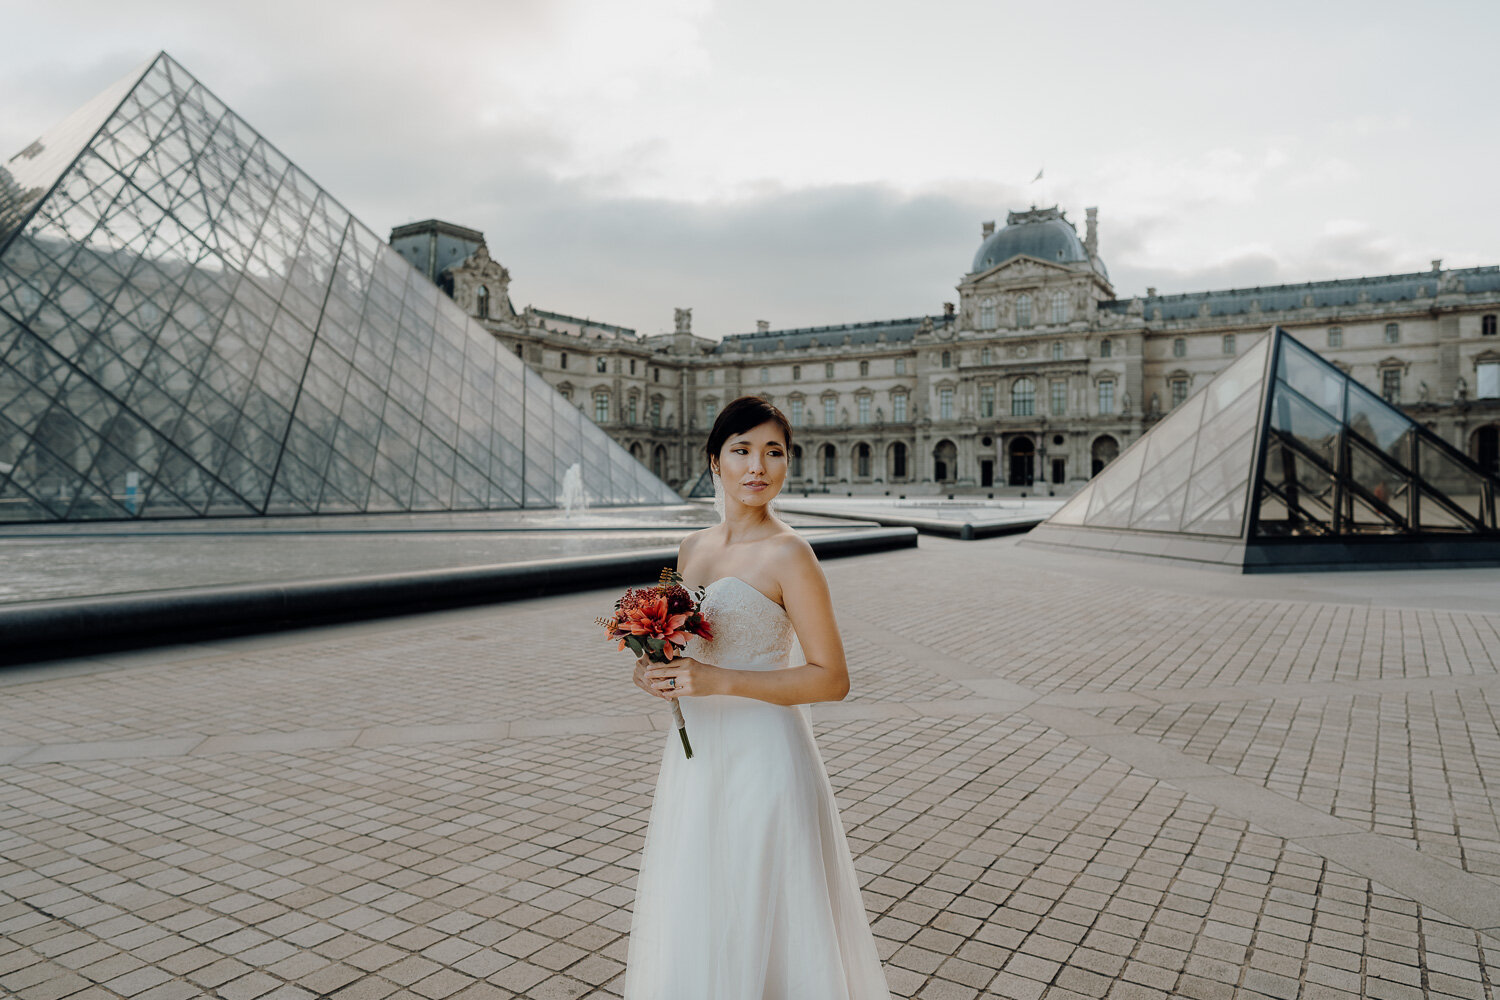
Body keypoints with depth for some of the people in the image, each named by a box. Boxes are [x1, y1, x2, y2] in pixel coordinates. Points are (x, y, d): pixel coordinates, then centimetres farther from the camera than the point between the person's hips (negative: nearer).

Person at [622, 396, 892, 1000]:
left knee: (761, 925, 7)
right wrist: (656, 671, -2)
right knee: (692, 922, 19)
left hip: (762, 757, -7)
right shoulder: (692, 549, 7)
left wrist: (719, 681, -22)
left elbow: (831, 679, -14)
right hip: (696, 753, 7)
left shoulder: (788, 555, -14)